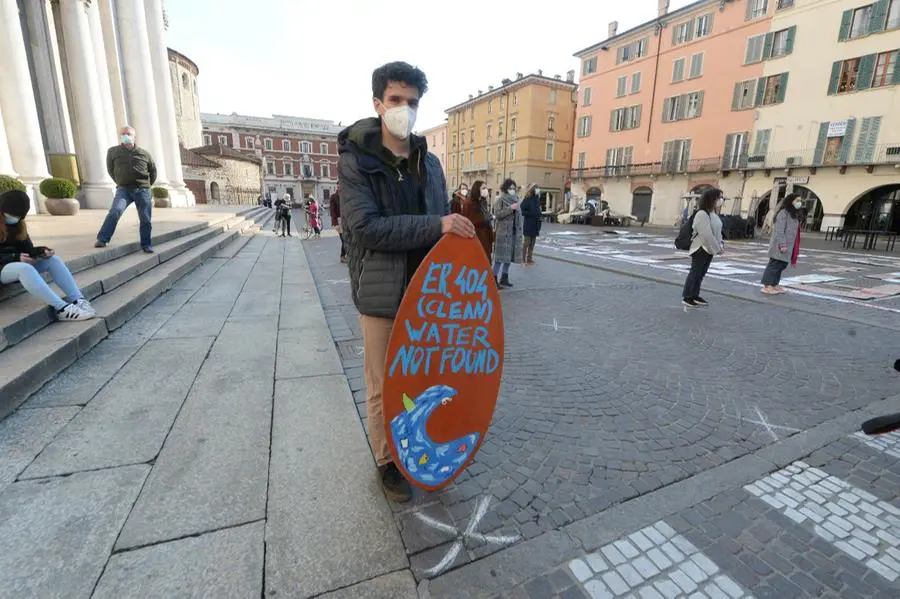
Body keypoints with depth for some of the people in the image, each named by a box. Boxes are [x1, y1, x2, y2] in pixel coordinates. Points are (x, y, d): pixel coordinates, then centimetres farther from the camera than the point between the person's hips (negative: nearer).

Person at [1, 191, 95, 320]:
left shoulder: (18, 224, 12)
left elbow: (27, 248, 8)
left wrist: (40, 251, -14)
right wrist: (16, 257, -28)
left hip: (18, 263, 7)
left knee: (53, 259, -16)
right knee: (25, 268, -38)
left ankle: (78, 300, -36)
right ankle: (62, 309, -48)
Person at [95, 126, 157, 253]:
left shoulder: (144, 153, 7)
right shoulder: (113, 151, 5)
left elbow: (153, 171, 18)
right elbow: (110, 169, 18)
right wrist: (120, 183, 15)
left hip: (142, 190, 1)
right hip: (124, 189, -1)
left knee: (145, 219, 1)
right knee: (115, 211, -21)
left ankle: (146, 245, 12)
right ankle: (102, 239, -18)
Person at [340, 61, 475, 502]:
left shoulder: (429, 163, 8)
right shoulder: (355, 160, -6)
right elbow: (365, 227, -19)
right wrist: (436, 225, -24)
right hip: (381, 294, -4)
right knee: (383, 387, 8)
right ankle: (387, 462, 30)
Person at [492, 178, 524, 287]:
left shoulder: (515, 199, 15)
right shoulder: (501, 200, -4)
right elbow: (497, 214, -14)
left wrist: (520, 231, 14)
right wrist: (510, 208, -19)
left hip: (514, 232, 7)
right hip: (503, 232, -7)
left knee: (509, 255, 9)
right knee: (501, 256, -9)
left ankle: (504, 278, 18)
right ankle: (494, 278, -4)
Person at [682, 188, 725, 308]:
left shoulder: (713, 214, 13)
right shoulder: (702, 214, -18)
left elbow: (717, 231, 19)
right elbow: (707, 235, -23)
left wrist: (721, 244, 5)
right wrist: (717, 248, -18)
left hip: (710, 248, 9)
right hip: (701, 248, -9)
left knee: (701, 274, 12)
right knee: (695, 272, -6)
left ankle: (694, 296, 19)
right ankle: (686, 297, 0)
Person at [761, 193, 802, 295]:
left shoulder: (794, 214, 19)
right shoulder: (784, 213, -12)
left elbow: (794, 231, 21)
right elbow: (779, 230, -18)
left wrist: (792, 248, 19)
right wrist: (782, 244, -22)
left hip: (788, 246, 10)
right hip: (779, 246, -10)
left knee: (782, 265, 11)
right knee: (774, 265, -8)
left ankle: (775, 285, 17)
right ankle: (767, 286, -7)